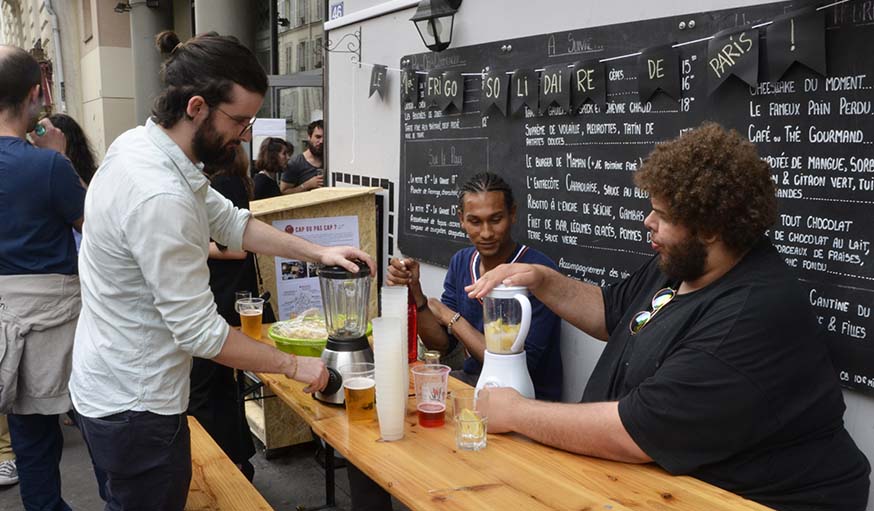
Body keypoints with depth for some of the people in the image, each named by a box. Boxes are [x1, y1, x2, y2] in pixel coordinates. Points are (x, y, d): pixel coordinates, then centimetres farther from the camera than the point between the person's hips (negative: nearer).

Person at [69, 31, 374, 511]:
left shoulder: (138, 143, -1)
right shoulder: (160, 197, -31)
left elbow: (230, 221, 7)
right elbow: (200, 332, -26)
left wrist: (318, 251, -2)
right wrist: (294, 366, -14)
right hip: (135, 407, -9)